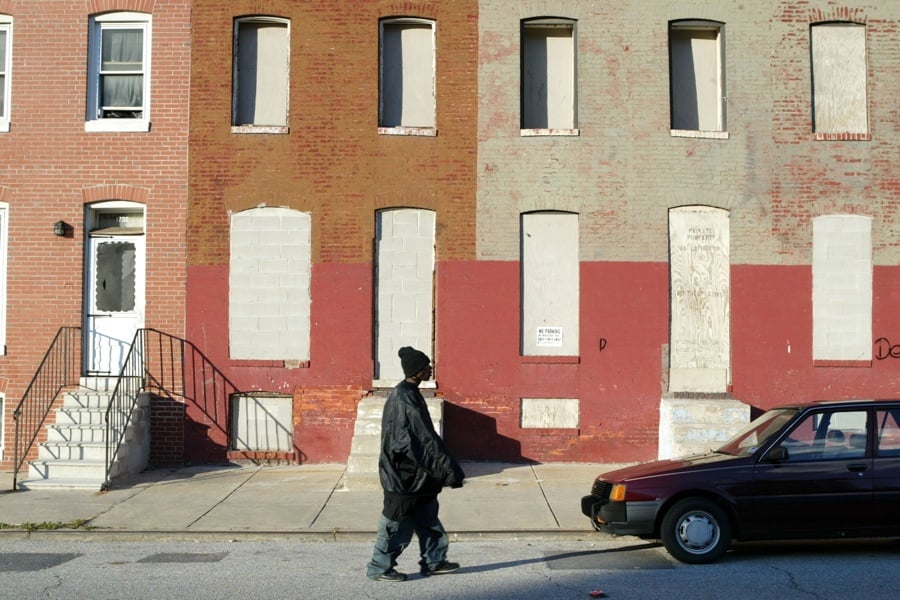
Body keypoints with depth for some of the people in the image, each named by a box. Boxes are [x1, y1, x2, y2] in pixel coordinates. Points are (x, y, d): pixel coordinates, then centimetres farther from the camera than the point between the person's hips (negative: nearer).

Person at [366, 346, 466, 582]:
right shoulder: (405, 399, -22)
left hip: (414, 473, 10)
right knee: (398, 522, 3)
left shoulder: (407, 393, 8)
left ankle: (433, 561, 26)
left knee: (427, 518, 16)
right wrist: (451, 472, -19)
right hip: (404, 474, -10)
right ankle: (379, 568, 15)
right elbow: (425, 441, -23)